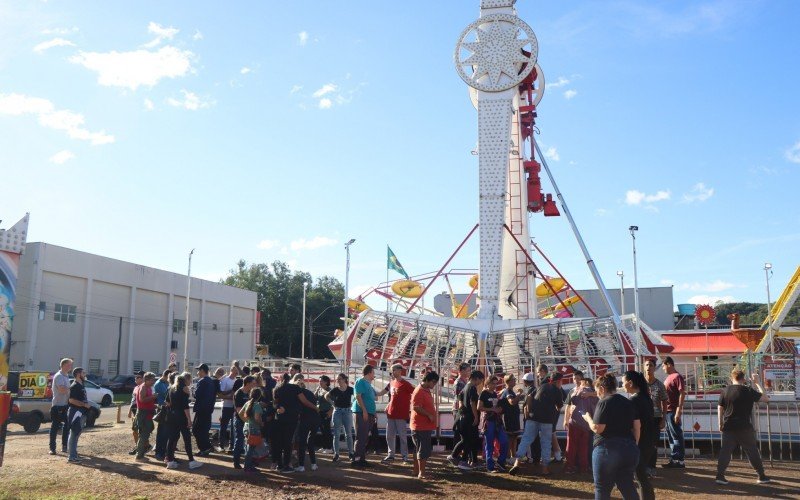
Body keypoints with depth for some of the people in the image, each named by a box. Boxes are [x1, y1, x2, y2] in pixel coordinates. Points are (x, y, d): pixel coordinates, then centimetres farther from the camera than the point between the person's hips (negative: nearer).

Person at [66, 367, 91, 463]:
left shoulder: (81, 385, 16)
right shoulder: (74, 386, -14)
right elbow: (71, 400, -23)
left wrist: (87, 404, 16)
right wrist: (84, 404, -22)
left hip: (80, 412, 10)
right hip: (75, 412, -10)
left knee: (76, 434, 15)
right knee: (74, 434, -7)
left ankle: (74, 454, 22)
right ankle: (72, 457, -5)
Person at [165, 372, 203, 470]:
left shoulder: (172, 387, 11)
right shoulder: (185, 388, -11)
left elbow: (168, 402, 15)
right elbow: (185, 406, -16)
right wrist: (189, 419, -16)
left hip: (171, 415, 7)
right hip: (181, 416, -7)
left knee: (172, 437, 10)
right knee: (187, 438, -2)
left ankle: (170, 461, 10)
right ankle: (191, 461, 0)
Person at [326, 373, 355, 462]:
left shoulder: (350, 389, -4)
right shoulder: (335, 390, -3)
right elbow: (326, 396, 12)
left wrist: (352, 403, -2)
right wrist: (333, 403, 1)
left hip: (347, 412, 0)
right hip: (337, 412, 0)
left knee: (348, 434, 5)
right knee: (336, 434, 3)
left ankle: (350, 453, 13)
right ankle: (336, 454, 9)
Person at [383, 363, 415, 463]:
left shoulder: (405, 384, -9)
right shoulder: (392, 383, 12)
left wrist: (410, 409, -10)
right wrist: (388, 407, 13)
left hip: (401, 414, -7)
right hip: (391, 413, 7)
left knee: (402, 436, -1)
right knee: (389, 436, 9)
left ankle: (405, 456, 7)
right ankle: (390, 455, 18)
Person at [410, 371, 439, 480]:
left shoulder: (427, 391, 15)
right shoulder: (419, 391, -17)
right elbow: (416, 407, -24)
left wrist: (434, 412, 14)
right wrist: (429, 415, -21)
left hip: (426, 426, 10)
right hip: (421, 426, -10)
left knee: (419, 449, 16)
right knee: (423, 450, -7)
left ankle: (416, 471, 24)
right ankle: (421, 473, -2)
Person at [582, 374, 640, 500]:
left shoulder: (604, 402, -10)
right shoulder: (628, 402, 12)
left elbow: (597, 428, -14)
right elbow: (637, 426, 12)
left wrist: (588, 418, 4)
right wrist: (633, 444, 19)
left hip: (607, 449, -7)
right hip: (628, 449, 7)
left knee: (602, 489, 5)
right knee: (628, 487, 14)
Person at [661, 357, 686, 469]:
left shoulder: (677, 377, -11)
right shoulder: (669, 377, 16)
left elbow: (682, 394, -17)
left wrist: (679, 411, -21)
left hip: (673, 411, -9)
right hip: (667, 411, 9)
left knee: (676, 436, -3)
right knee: (670, 436, 13)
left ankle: (679, 460, 3)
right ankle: (674, 459, 21)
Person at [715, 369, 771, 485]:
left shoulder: (725, 391, 3)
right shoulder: (748, 391, -6)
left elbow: (720, 408, 4)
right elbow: (766, 398, 2)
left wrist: (721, 424, 13)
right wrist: (757, 383, 8)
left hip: (728, 427, 2)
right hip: (744, 427, -2)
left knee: (725, 451, 2)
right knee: (752, 451, 11)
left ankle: (720, 475, -6)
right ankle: (762, 476, 20)